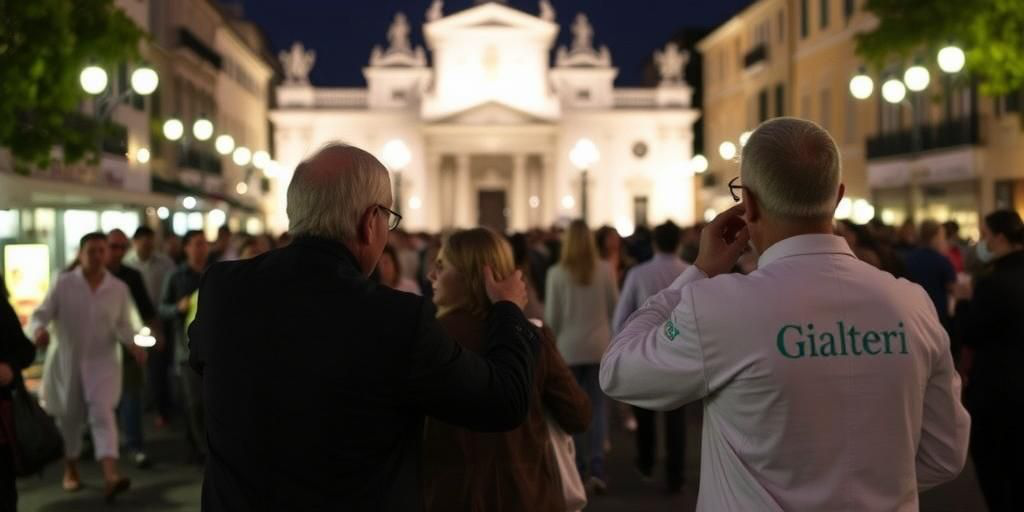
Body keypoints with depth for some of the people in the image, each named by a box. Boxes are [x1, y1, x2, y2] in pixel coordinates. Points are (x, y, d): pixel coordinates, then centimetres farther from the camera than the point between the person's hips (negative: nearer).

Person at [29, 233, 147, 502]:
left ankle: (111, 477, -29)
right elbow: (40, 314, -7)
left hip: (102, 362, 0)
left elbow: (123, 325, 6)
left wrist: (133, 344, -14)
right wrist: (39, 329, -29)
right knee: (69, 417, 12)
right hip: (66, 361, 1)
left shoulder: (119, 288, -1)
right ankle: (70, 471, 33)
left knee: (103, 413, -16)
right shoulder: (64, 283, -5)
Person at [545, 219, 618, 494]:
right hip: (599, 345, 1)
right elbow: (614, 307, 5)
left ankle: (579, 467, 19)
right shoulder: (605, 270, -6)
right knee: (597, 405, 6)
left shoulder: (557, 273, -9)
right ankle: (596, 465, -5)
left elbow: (552, 316, -5)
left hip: (568, 347, -1)